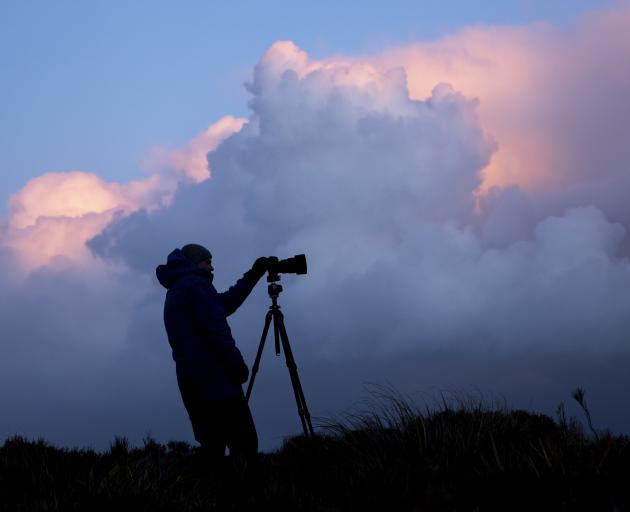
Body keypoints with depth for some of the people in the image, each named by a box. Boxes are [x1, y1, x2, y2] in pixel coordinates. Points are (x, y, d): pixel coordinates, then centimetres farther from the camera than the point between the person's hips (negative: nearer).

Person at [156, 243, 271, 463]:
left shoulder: (174, 294, 24)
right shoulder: (195, 284, -4)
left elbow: (225, 303, 28)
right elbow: (214, 328, -15)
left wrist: (253, 275, 27)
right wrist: (237, 363, -13)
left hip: (190, 382, 9)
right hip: (214, 377, -9)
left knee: (212, 446, 5)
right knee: (244, 444, -14)